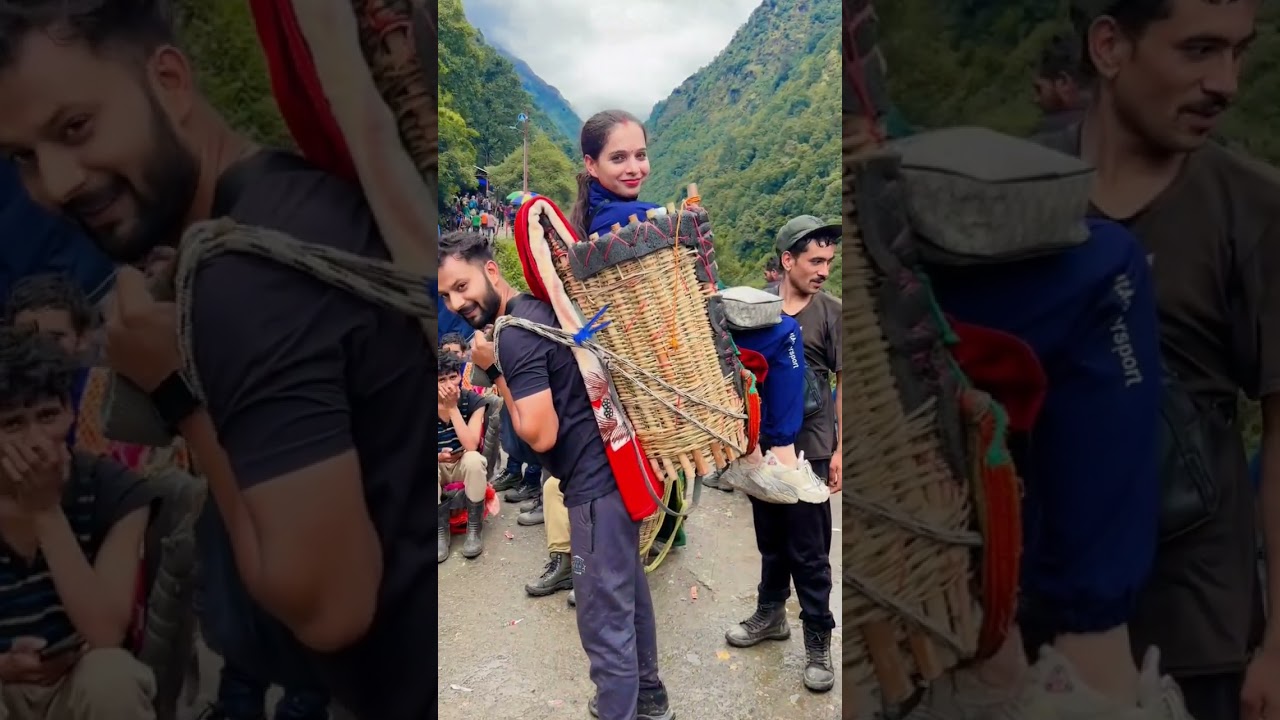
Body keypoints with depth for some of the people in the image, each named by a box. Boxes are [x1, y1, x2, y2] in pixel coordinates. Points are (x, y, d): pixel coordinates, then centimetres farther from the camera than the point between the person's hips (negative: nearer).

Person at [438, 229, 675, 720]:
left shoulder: (513, 336, -18)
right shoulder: (537, 307, 11)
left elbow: (541, 435, -22)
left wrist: (494, 371, -14)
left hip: (596, 483, -11)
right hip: (616, 468, 11)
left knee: (603, 618, 1)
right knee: (628, 591, 24)